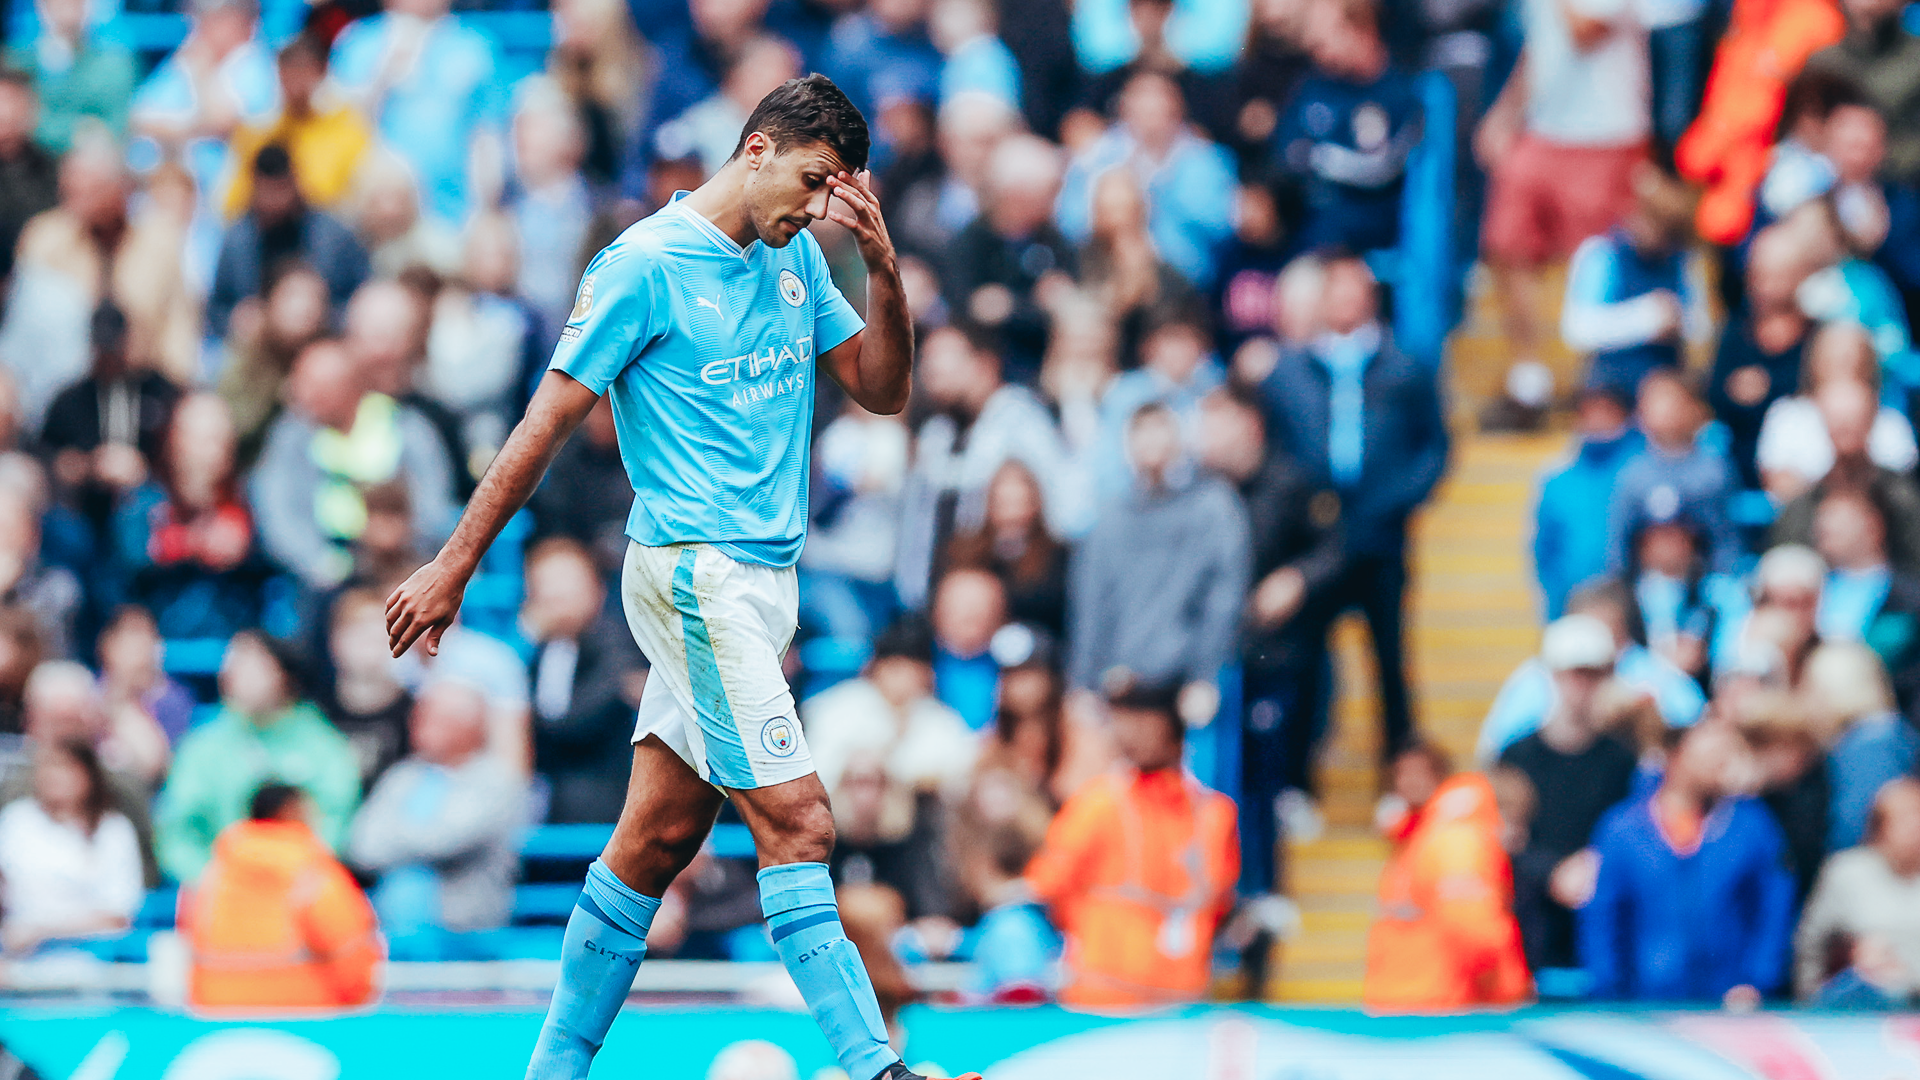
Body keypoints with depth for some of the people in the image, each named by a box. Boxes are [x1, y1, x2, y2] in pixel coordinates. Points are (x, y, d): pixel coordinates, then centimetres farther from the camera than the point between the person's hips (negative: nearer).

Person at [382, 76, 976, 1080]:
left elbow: (881, 389, 15)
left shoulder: (795, 257, 13)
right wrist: (454, 566, -6)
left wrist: (883, 270, -3)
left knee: (659, 836, 8)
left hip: (762, 577, 8)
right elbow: (547, 420, -8)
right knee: (795, 822, -14)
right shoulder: (646, 264, -9)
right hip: (694, 573, -8)